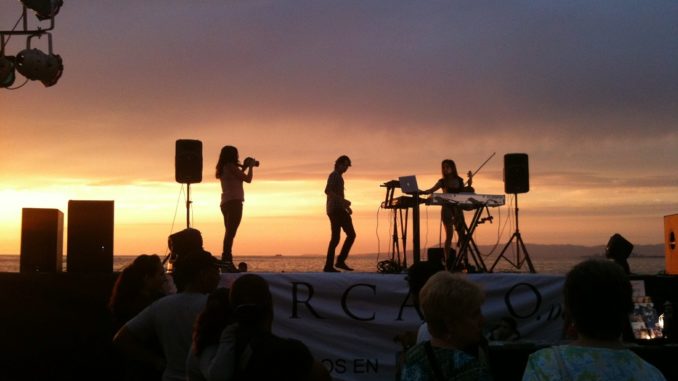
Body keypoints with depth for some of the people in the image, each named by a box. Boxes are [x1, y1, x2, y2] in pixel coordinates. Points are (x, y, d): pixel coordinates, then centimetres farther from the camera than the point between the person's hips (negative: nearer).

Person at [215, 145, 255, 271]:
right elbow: (248, 179, -8)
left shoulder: (223, 168, 17)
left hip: (226, 203, 10)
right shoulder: (231, 166, -9)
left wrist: (244, 168, 25)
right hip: (234, 202, -10)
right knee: (231, 232, -15)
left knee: (229, 232, 12)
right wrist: (250, 166, 7)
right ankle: (227, 261, -22)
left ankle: (226, 261, 10)